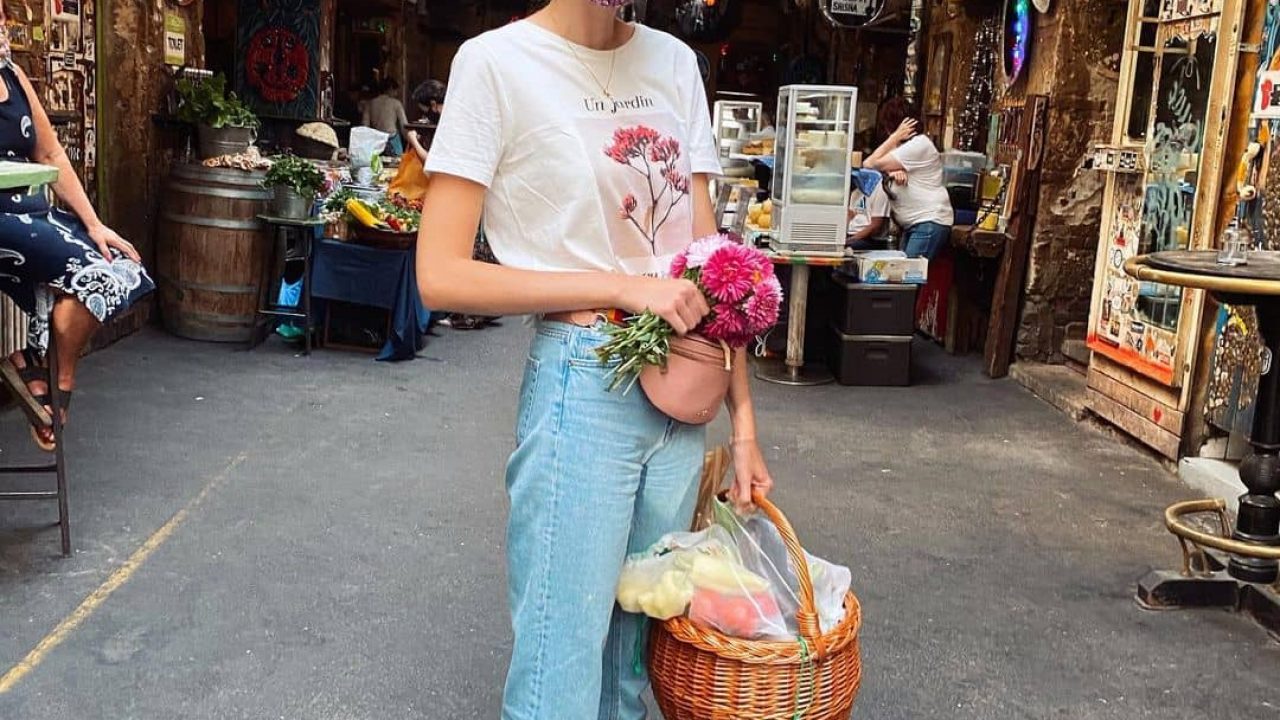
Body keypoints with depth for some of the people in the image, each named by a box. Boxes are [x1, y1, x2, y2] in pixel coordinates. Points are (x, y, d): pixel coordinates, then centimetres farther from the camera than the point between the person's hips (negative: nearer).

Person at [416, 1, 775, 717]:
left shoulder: (676, 62, 8)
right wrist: (624, 288, -15)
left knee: (636, 654, 17)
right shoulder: (498, 61, -8)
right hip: (582, 389, -5)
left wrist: (745, 420, 5)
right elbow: (441, 275, -11)